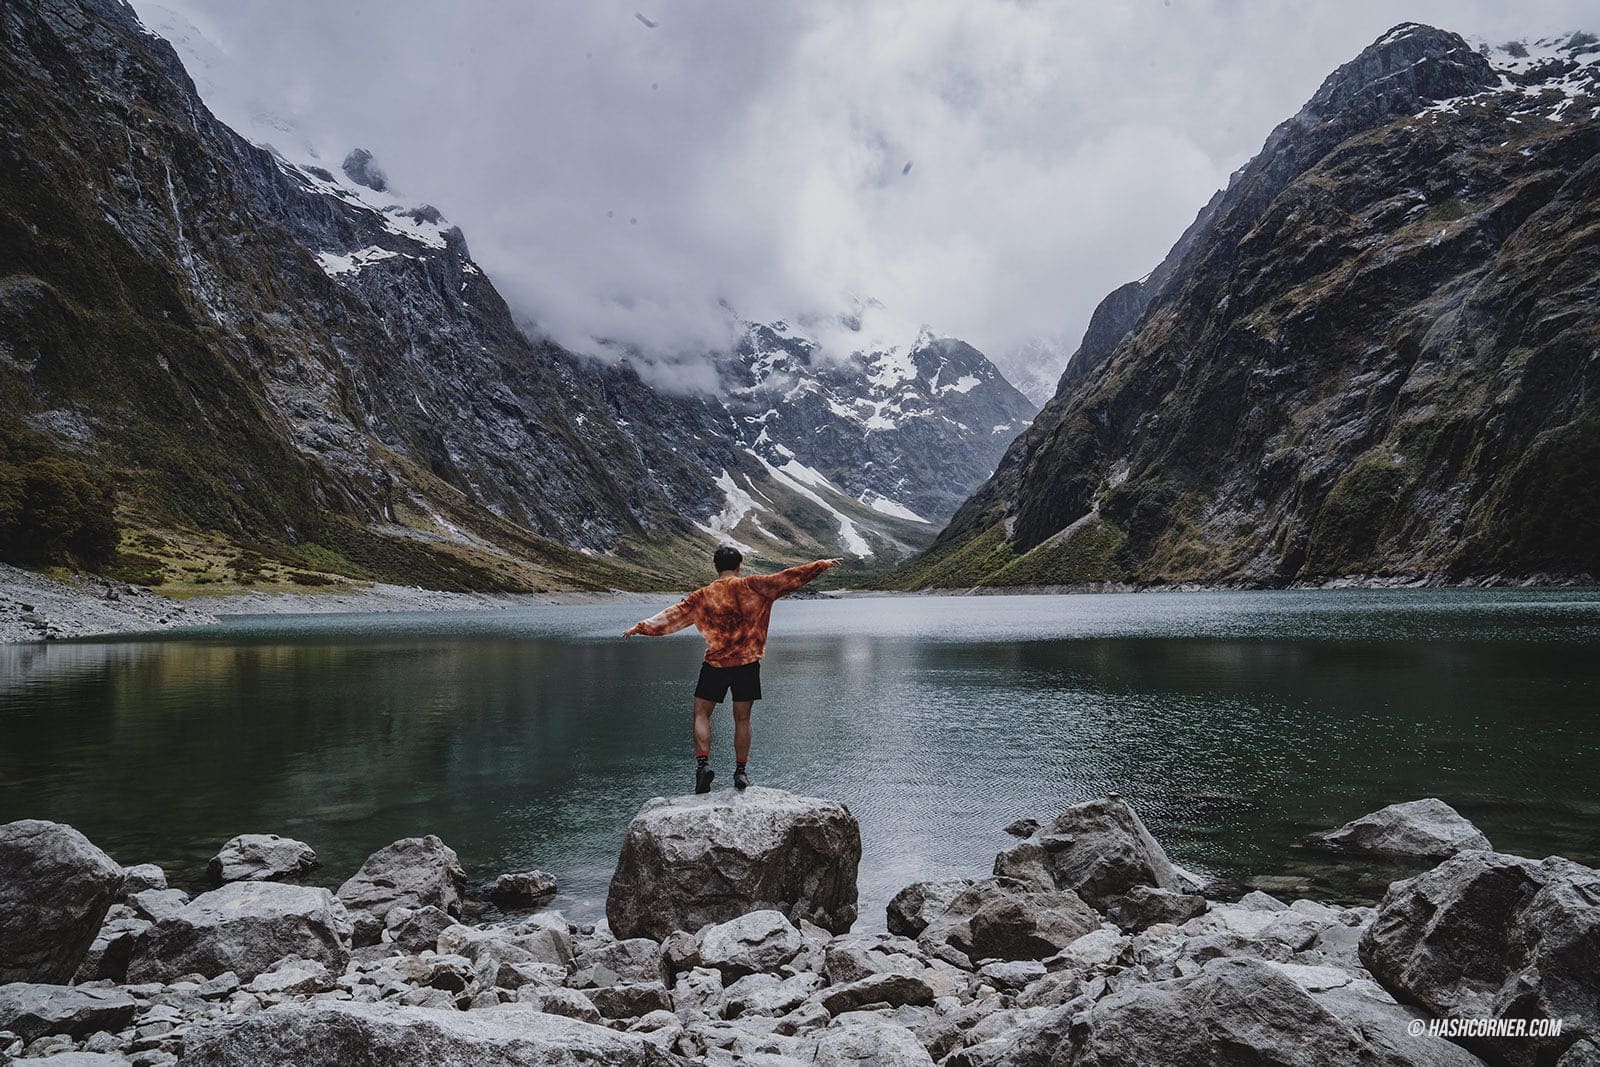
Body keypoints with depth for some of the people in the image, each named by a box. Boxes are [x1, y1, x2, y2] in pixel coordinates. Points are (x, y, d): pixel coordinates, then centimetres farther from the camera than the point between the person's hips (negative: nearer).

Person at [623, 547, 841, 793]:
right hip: (747, 662, 1)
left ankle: (703, 763, -4)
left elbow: (674, 614, 1)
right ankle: (740, 771, 11)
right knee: (742, 719, 10)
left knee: (701, 714, 11)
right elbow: (787, 578, -3)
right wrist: (822, 565, 2)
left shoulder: (703, 596, -1)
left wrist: (641, 627, 9)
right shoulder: (752, 586, -3)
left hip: (715, 663, 0)